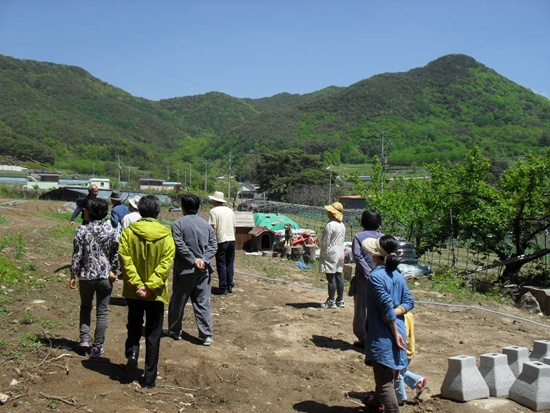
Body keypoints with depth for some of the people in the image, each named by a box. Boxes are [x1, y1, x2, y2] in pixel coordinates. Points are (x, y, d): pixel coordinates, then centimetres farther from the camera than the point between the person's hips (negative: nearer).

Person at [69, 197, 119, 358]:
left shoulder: (82, 230, -9)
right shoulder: (110, 230, -4)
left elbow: (77, 255, -7)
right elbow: (116, 253, -5)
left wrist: (73, 275, 0)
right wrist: (113, 270, 5)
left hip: (86, 276, 0)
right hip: (105, 277, 0)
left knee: (85, 307, 23)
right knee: (102, 313, 8)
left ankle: (84, 339, 16)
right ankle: (97, 347, 10)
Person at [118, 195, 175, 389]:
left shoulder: (128, 231, -6)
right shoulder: (166, 235, -7)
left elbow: (125, 260, -13)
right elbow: (165, 264, -15)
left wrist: (137, 284, -15)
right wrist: (150, 286, -16)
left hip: (133, 291, 1)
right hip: (156, 293, -1)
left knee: (134, 325, 27)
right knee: (153, 335, 9)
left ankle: (132, 351, 3)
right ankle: (150, 378, 11)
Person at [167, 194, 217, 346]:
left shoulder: (179, 223, -7)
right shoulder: (207, 225, 7)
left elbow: (180, 246, -15)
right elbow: (213, 246, 1)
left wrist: (194, 260, -12)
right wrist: (203, 260, -9)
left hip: (184, 270, -3)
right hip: (203, 270, 3)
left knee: (178, 302, 12)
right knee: (203, 304, 6)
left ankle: (174, 331, 25)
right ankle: (207, 335, 4)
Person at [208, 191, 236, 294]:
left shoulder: (213, 211, -7)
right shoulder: (230, 210, 12)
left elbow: (213, 227, -13)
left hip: (221, 240, -5)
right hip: (231, 239, 5)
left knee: (221, 265, 3)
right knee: (230, 264, 14)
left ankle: (223, 287, 4)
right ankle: (230, 286, 16)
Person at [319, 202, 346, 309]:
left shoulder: (330, 225, -17)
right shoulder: (342, 225, 10)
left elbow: (325, 242, -15)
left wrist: (322, 254, -5)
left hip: (331, 254, -8)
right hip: (340, 253, 8)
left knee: (331, 278, -4)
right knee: (339, 277, 11)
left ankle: (331, 302, 1)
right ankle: (340, 301, 17)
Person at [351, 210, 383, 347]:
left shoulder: (358, 237, -4)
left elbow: (358, 256, -15)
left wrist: (369, 273, -15)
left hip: (363, 279, -2)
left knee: (362, 309, 8)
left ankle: (363, 338, 13)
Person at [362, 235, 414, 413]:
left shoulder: (375, 276, -18)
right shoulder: (398, 276, 6)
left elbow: (387, 306, -22)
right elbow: (409, 301, 5)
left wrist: (395, 333, -17)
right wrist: (395, 312, -9)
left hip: (382, 335, -9)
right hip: (396, 332, 9)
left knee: (385, 382, -4)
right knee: (384, 375, 30)